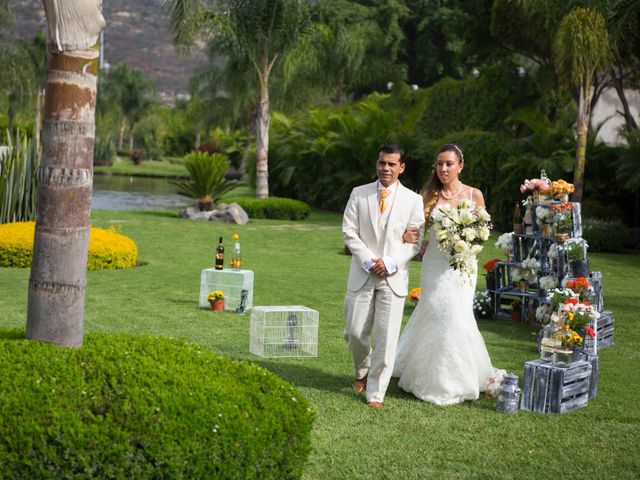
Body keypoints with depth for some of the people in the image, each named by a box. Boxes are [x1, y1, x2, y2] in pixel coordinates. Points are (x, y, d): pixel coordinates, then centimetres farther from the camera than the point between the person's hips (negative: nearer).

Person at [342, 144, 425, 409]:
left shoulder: (413, 200, 2)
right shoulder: (359, 194, 5)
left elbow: (415, 241, 0)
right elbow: (349, 232, 1)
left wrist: (391, 263, -13)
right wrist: (369, 261, -11)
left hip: (394, 277, -1)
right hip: (362, 274, 1)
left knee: (386, 336, -4)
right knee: (355, 332, 3)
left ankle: (376, 392, 7)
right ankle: (363, 372, 34)